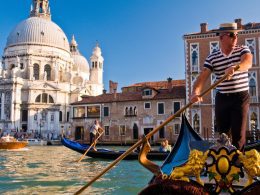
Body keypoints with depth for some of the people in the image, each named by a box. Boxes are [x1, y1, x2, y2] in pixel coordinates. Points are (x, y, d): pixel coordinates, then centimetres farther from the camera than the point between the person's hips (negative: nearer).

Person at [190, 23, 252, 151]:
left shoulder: (243, 50, -2)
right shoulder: (212, 58, 0)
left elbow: (248, 62, -25)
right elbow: (202, 77, -12)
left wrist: (235, 67, -49)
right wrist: (195, 92, -33)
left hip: (240, 97, -2)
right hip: (221, 98, 2)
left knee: (238, 134, -2)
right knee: (221, 133, 9)